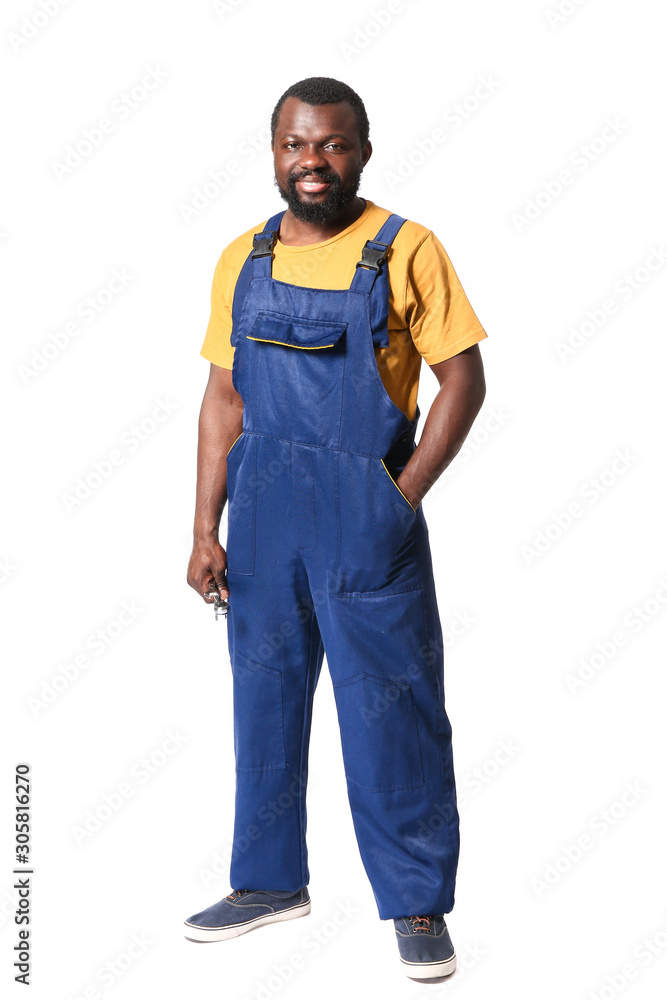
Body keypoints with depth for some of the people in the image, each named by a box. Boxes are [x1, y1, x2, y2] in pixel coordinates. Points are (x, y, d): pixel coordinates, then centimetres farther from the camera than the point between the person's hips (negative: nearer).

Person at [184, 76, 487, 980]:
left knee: (391, 709, 0)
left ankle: (417, 903, 13)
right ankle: (270, 880, 29)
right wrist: (205, 526, 6)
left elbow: (462, 379, -4)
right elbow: (224, 398, 10)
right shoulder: (242, 261, 8)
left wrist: (402, 497, -11)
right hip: (262, 508, 5)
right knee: (264, 694, 13)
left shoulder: (406, 251, -4)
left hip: (368, 513, -4)